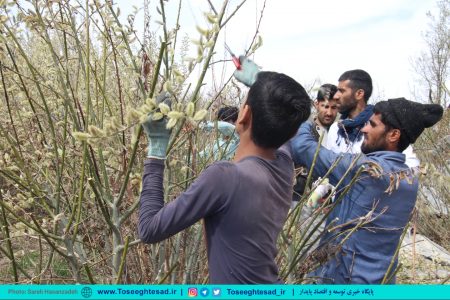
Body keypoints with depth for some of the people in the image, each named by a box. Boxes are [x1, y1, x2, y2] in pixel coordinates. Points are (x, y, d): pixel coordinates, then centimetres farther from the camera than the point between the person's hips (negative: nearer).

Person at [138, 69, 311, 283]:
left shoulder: (224, 176, -30)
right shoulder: (284, 165, -10)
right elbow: (280, 130, 15)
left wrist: (156, 150, -14)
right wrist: (257, 83, 22)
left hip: (237, 289, -6)